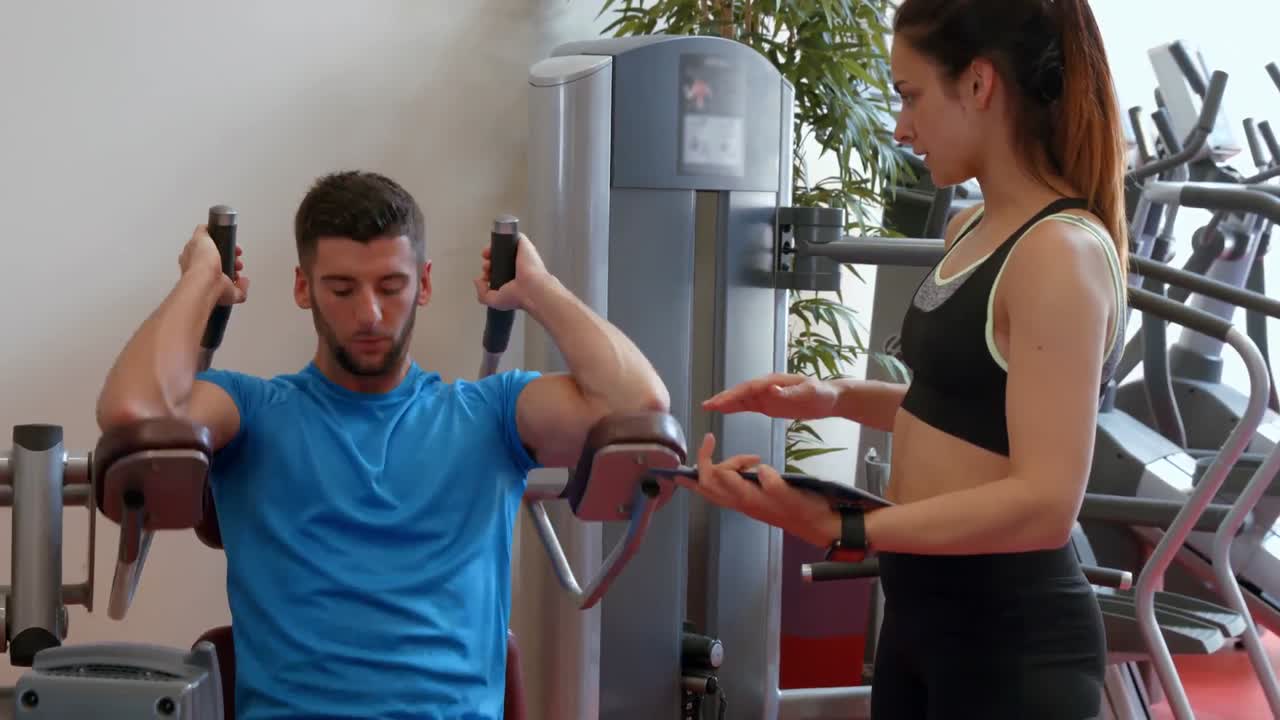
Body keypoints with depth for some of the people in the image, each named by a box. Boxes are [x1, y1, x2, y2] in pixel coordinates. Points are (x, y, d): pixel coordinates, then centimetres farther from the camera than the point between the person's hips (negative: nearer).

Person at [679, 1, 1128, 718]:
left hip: (1009, 639, -8)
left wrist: (839, 530, -34)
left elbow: (1044, 503, -26)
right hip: (920, 606, 8)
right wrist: (836, 397, 5)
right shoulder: (972, 231, 7)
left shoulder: (1062, 252, -20)